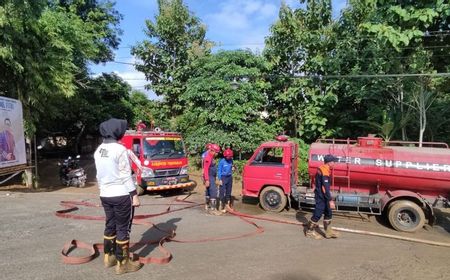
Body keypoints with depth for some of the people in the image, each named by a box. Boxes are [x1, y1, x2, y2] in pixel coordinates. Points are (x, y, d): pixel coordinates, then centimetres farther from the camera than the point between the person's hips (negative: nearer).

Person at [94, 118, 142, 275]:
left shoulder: (98, 150, 7)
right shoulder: (119, 149, -16)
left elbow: (99, 175, 12)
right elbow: (126, 175, -17)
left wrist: (103, 190, 21)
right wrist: (134, 195, -13)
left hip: (105, 195, 8)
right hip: (121, 195, -7)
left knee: (110, 226, 18)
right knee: (123, 229, 1)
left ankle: (109, 257, 29)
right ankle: (122, 263, 8)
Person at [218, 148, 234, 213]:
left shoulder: (231, 160, 2)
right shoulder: (221, 161, -13)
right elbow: (219, 171, -10)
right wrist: (220, 180, -13)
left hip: (229, 177, 6)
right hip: (223, 178, -5)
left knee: (228, 193, 14)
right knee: (222, 193, -5)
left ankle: (228, 205, 26)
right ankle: (222, 207, 2)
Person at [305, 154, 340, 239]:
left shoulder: (322, 169, 8)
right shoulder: (324, 171, -23)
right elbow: (326, 187, -27)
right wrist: (330, 200, -26)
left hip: (322, 196, 10)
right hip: (321, 197, -10)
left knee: (328, 213, 16)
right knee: (318, 214, 1)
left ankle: (328, 231, 25)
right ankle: (310, 231, 14)